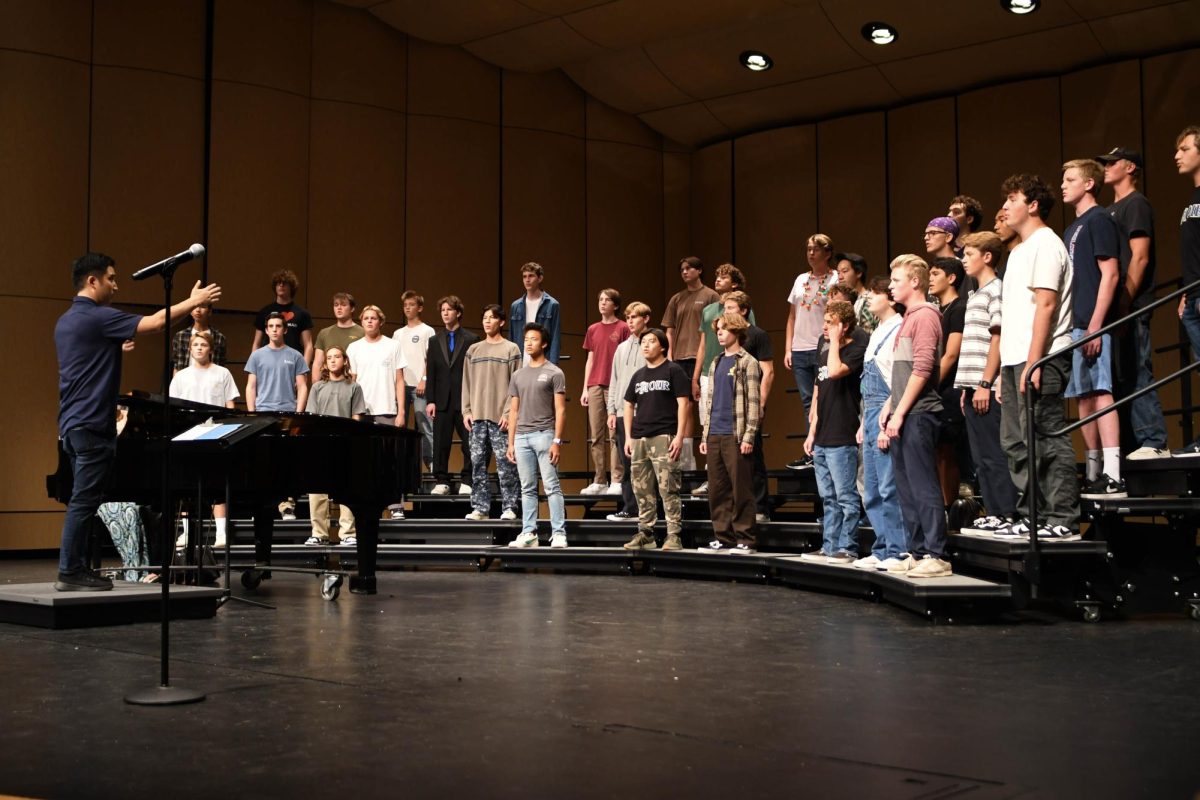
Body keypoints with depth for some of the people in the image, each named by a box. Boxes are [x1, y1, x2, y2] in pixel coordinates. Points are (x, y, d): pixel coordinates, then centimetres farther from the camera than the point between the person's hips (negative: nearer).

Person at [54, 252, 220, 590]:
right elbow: (154, 322, -19)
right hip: (91, 424, -10)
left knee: (83, 499, 13)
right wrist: (193, 301, -9)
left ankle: (75, 568, 16)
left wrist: (115, 350, 24)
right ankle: (70, 572, -3)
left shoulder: (65, 321, 16)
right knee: (84, 500, -6)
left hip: (73, 423, 10)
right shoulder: (97, 316, -14)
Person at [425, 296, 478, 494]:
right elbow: (430, 373, 9)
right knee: (441, 444, 3)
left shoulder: (471, 340, 2)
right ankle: (442, 481, 10)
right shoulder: (435, 341, 12)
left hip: (465, 401, -3)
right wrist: (430, 400, 1)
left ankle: (466, 481, 8)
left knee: (469, 444, -1)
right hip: (442, 401, 3)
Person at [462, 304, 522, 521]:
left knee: (505, 463, -4)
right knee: (477, 463, 3)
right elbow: (467, 382, 14)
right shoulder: (473, 350, 16)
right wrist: (466, 410, 5)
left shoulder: (511, 349, 3)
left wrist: (508, 412, -10)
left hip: (500, 416, -4)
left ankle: (509, 507, 1)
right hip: (477, 416, 4)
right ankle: (480, 508, 8)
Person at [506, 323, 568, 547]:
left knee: (552, 487, -6)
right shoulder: (518, 376, 15)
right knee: (527, 489, 8)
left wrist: (557, 441, -13)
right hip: (522, 436, 5)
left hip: (544, 435, -5)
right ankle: (528, 533, 12)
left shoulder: (554, 373, 0)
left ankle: (558, 533, -4)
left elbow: (560, 410, -5)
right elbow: (514, 411, 16)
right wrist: (511, 443, 10)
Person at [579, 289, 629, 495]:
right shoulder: (593, 329, 16)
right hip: (594, 387, 5)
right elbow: (590, 360, 17)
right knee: (596, 436, 5)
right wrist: (585, 389, 11)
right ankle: (599, 481, 10)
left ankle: (616, 481, -3)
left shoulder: (623, 328, 1)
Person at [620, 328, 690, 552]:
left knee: (668, 488, -9)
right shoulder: (638, 375, 17)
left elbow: (683, 403, -5)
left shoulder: (673, 370, 0)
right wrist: (628, 437, 11)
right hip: (639, 439, 6)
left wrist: (679, 436, -13)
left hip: (664, 438, -6)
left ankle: (673, 535, -6)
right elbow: (629, 406, 20)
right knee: (642, 491, 8)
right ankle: (645, 533, 15)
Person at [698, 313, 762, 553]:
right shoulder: (716, 363, 18)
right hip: (714, 436, 7)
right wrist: (705, 435, 15)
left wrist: (749, 436, -15)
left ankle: (745, 539, 1)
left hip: (736, 436, -7)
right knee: (717, 491, 7)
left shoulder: (748, 363, -2)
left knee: (741, 490, -4)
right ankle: (723, 537, 14)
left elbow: (753, 402, -8)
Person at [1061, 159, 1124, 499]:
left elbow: (1110, 274, -13)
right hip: (1075, 325, 9)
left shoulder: (1099, 220, -5)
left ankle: (1113, 477, -15)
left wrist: (1095, 325, -19)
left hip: (1092, 323, -9)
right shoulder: (1072, 228, 21)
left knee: (1100, 392, -13)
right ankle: (1092, 476, 14)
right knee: (1085, 397, 9)